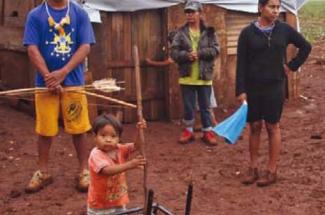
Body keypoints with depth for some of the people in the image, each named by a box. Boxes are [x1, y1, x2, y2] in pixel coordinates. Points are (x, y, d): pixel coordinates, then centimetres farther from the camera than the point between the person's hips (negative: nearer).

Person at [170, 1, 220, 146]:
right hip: (187, 77, 1)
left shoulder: (209, 32, -1)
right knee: (188, 107, 10)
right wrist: (186, 55, -21)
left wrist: (199, 53, -20)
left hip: (204, 77, -1)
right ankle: (188, 131, 24)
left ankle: (207, 132, 20)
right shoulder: (181, 32, 1)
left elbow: (215, 50, -9)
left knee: (205, 107, 9)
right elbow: (174, 52, -4)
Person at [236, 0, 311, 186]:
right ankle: (253, 169, 18)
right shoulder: (248, 33, -4)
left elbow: (306, 47, 11)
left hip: (275, 87, 0)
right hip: (253, 87, 0)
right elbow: (241, 63, -4)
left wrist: (292, 66, 3)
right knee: (255, 127, 7)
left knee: (273, 127, 5)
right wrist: (241, 90, -9)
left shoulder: (284, 29, -1)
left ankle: (272, 171, 11)